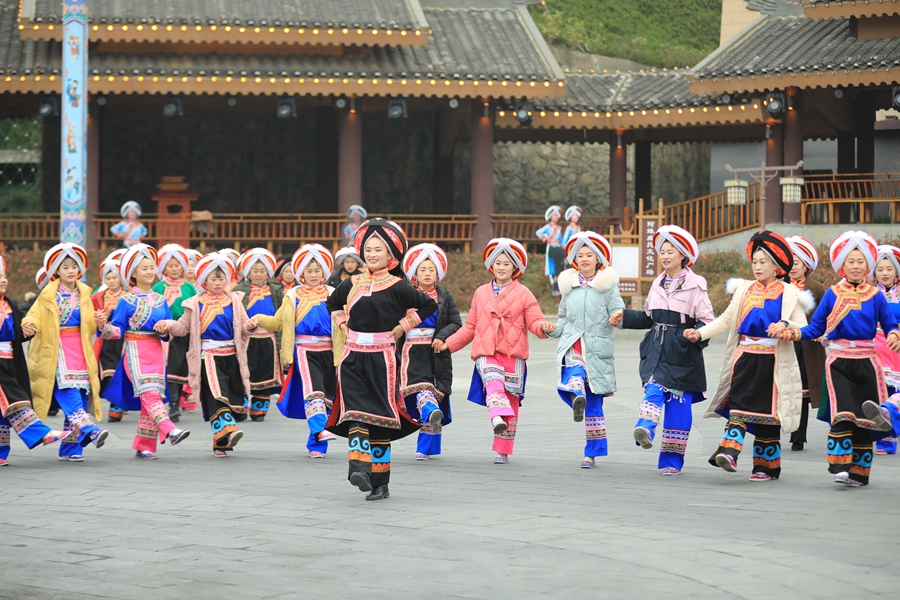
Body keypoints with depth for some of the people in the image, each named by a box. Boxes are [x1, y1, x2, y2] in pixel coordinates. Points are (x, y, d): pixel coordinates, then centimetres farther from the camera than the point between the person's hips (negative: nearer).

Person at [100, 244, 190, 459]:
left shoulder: (160, 300, 13)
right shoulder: (127, 301, 1)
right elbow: (118, 330, -2)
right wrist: (104, 326, -21)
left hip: (156, 352, 5)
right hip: (135, 351, -5)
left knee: (151, 398, 2)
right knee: (149, 393, -21)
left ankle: (144, 445, 7)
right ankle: (169, 431, -37)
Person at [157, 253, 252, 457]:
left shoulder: (234, 301, 10)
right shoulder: (196, 304, 4)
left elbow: (243, 326, 7)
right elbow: (183, 326, 7)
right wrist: (168, 325, -12)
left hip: (231, 356, 3)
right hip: (208, 356, -3)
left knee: (234, 397, 4)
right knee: (216, 395, -19)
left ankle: (221, 442, 13)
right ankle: (227, 431, -30)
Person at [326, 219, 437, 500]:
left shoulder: (397, 287, -3)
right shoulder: (351, 284, 10)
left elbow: (429, 306, 2)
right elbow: (333, 304, 31)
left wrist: (403, 326, -1)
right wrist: (342, 324, 15)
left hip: (382, 359, -3)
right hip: (352, 358, 3)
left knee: (380, 418, 1)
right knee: (355, 414, -14)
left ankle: (380, 481, 7)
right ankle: (359, 468, -23)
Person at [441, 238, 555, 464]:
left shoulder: (523, 294, 7)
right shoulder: (481, 293, 15)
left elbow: (535, 322, 0)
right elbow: (470, 327, 21)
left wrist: (544, 327, -23)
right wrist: (448, 344, 16)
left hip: (513, 354, 0)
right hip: (486, 353, 0)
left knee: (511, 401, 2)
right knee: (494, 384, -30)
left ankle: (503, 451, 10)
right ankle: (497, 418, -57)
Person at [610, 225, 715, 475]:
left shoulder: (695, 285, -5)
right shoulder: (658, 284, 13)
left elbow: (707, 321, -7)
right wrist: (624, 318, 11)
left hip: (682, 352, -4)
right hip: (656, 349, 4)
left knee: (678, 402, 0)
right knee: (653, 389, -19)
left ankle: (672, 459, 6)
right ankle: (645, 429, -39)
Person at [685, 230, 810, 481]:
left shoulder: (789, 295, 1)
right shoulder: (744, 290, 13)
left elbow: (803, 328, -1)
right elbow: (727, 320, 14)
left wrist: (785, 326, -22)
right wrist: (700, 333, 2)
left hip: (772, 361, -2)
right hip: (744, 357, 2)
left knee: (767, 411, 2)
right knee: (739, 403, -13)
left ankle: (766, 465, 11)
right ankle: (729, 452, -25)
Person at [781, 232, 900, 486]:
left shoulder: (875, 296, 6)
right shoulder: (832, 294, 5)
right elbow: (816, 327, 7)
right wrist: (795, 333, -11)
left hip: (867, 362, 1)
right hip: (839, 361, -1)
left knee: (863, 420, 4)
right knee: (842, 414, -17)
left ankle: (859, 472, 13)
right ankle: (840, 466, -16)